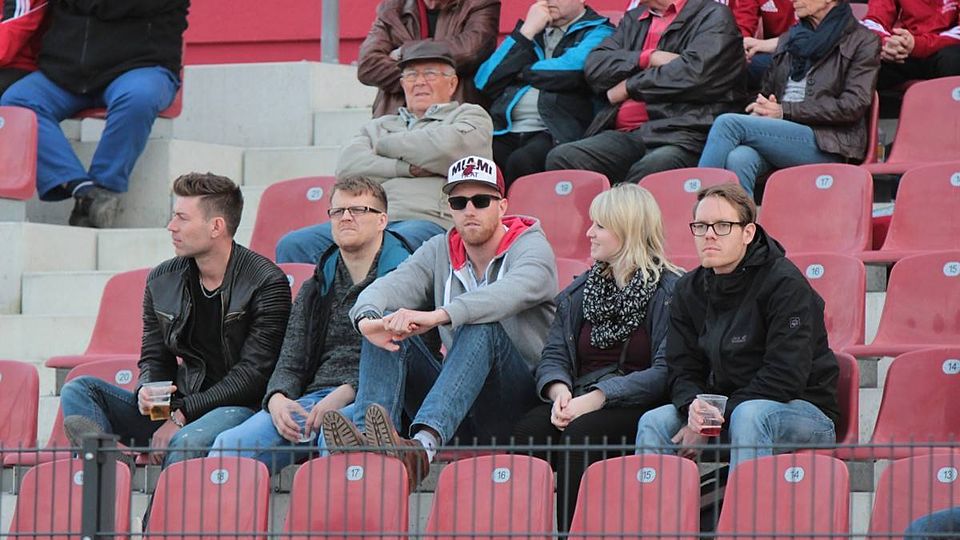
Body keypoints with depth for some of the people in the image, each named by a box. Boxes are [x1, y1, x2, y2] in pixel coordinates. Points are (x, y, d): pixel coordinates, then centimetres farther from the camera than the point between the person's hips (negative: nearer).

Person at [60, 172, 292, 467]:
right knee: (80, 390, -11)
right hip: (176, 408, 7)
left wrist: (183, 414, -17)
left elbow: (252, 375, -12)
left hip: (238, 409, -7)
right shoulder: (162, 281, 11)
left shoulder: (266, 283, -7)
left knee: (186, 443, -41)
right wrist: (147, 393, -8)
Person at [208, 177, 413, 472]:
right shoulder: (315, 290, 26)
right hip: (312, 400, 5)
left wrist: (346, 393, -17)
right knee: (229, 443, -21)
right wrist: (277, 398, -5)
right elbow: (290, 363, 20)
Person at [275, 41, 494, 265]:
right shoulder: (380, 126, 32)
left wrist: (385, 145, 11)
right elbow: (348, 167, 11)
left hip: (429, 221, -5)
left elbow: (448, 147, -4)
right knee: (292, 245, -20)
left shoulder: (470, 116, 21)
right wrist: (408, 168, -3)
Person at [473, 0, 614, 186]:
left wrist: (524, 72, 7)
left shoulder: (598, 32, 10)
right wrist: (526, 32, 8)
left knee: (521, 162, -36)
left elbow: (570, 69, -11)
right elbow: (484, 81, 14)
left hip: (556, 133, -4)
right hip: (506, 132, 4)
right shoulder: (531, 28, 27)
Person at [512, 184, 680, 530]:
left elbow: (665, 372, -12)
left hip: (640, 408, -5)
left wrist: (595, 399, -19)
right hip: (581, 402, 5)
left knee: (582, 432, -35)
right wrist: (559, 392, -9)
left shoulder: (669, 291, -2)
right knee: (527, 430, -26)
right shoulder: (581, 291, 21)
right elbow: (553, 355, 15)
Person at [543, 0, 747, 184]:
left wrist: (629, 87, 1)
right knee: (561, 158, -23)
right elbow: (594, 66, 14)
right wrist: (648, 58, -2)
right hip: (624, 135, 6)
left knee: (648, 171, -40)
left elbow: (696, 72, -9)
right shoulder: (633, 19, 28)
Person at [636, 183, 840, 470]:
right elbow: (682, 369, 6)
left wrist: (717, 417, -21)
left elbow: (785, 376, -20)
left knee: (750, 414, -37)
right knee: (653, 422, -16)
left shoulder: (785, 283, -14)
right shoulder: (688, 291, 6)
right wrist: (693, 407, -20)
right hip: (723, 408, 6)